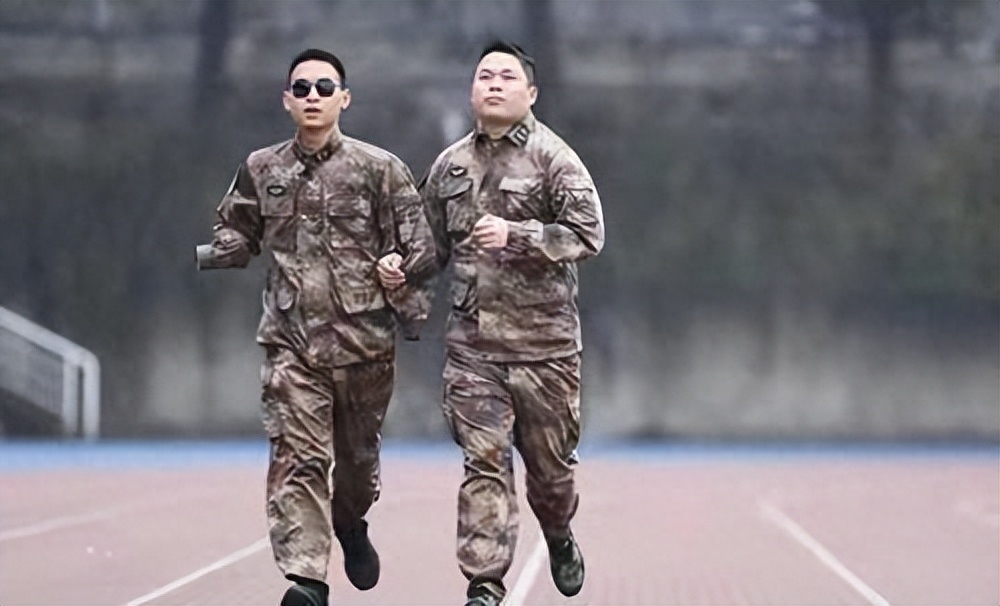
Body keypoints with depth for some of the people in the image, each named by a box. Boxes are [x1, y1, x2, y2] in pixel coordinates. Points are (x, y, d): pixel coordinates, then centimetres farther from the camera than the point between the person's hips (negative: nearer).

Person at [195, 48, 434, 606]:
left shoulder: (379, 168, 0)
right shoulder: (262, 171, 7)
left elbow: (421, 243, 2)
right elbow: (238, 241, 14)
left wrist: (400, 264, -18)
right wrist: (191, 257, -5)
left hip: (364, 337, 0)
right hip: (293, 340, 0)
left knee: (358, 451, 15)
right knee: (298, 456, -12)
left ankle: (350, 523, 47)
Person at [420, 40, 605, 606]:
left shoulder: (553, 158, -3)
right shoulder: (449, 166, 11)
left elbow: (588, 234, -12)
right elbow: (432, 246, 22)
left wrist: (516, 236, -21)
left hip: (544, 341, -2)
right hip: (472, 342, 2)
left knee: (550, 460, 10)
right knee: (484, 462, -6)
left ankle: (560, 539, 40)